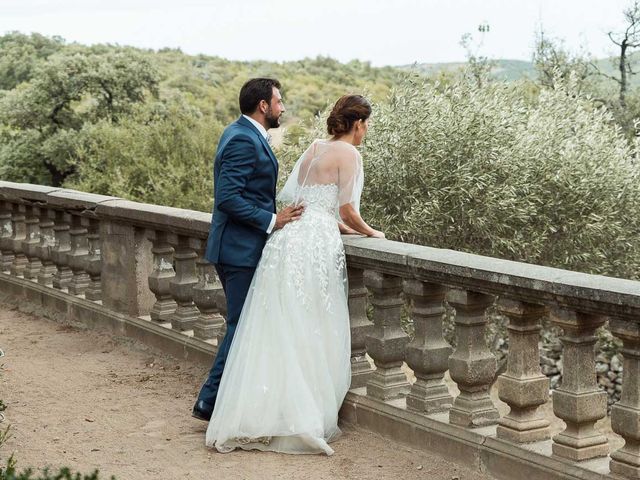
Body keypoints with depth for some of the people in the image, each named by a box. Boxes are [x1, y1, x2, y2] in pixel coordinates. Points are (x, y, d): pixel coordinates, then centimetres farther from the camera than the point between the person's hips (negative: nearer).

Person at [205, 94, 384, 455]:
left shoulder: (315, 149, 20)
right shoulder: (349, 154, -2)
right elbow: (347, 212, -6)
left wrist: (342, 227, 26)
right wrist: (370, 233, 11)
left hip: (288, 237, 7)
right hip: (316, 246, -7)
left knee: (275, 331, 6)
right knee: (312, 336, -1)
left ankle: (252, 416, 5)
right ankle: (303, 421, 0)